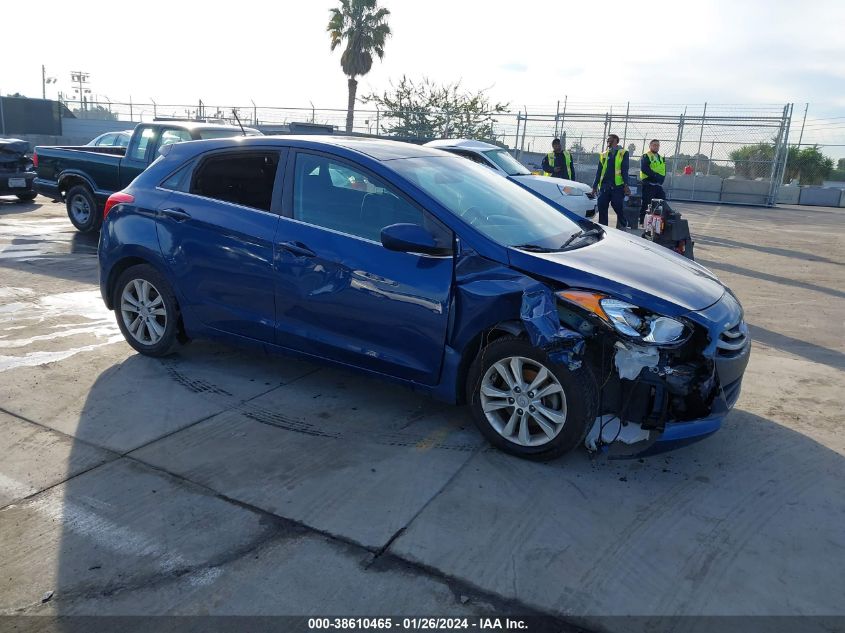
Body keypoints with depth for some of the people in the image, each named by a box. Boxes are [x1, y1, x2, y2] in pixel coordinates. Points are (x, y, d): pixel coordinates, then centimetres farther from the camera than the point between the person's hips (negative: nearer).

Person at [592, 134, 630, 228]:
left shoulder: (623, 153, 6)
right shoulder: (604, 154, 18)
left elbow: (625, 169, -3)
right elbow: (599, 171, 16)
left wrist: (626, 184, -13)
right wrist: (595, 186, 11)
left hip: (618, 186, -4)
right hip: (604, 186, 4)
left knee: (618, 208, -2)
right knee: (602, 208, -1)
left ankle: (623, 226, 17)